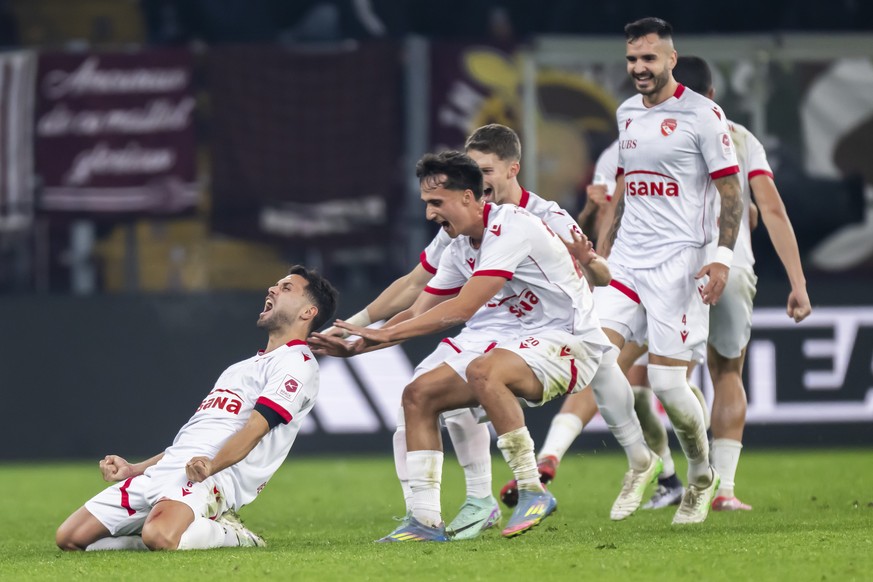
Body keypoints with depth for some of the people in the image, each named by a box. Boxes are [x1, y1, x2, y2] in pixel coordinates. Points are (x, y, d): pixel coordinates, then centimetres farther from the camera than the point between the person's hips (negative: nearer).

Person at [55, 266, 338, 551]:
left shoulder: (298, 364, 2)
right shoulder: (243, 367, 32)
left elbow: (255, 428, -14)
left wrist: (210, 465, -29)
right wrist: (134, 469, 23)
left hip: (216, 477, -9)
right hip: (160, 473, 9)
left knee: (161, 536, -40)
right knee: (69, 538, -5)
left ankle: (232, 535, -9)